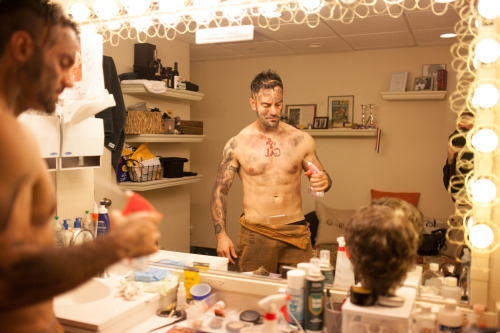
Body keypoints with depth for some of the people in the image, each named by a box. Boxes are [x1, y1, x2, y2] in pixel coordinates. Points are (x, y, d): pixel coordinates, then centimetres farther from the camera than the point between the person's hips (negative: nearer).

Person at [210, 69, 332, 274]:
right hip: (254, 234, -1)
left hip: (295, 233, 1)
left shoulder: (301, 140, 3)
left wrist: (323, 182, -10)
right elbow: (220, 190, 2)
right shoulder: (237, 144, 0)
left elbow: (322, 176, 15)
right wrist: (221, 234, -6)